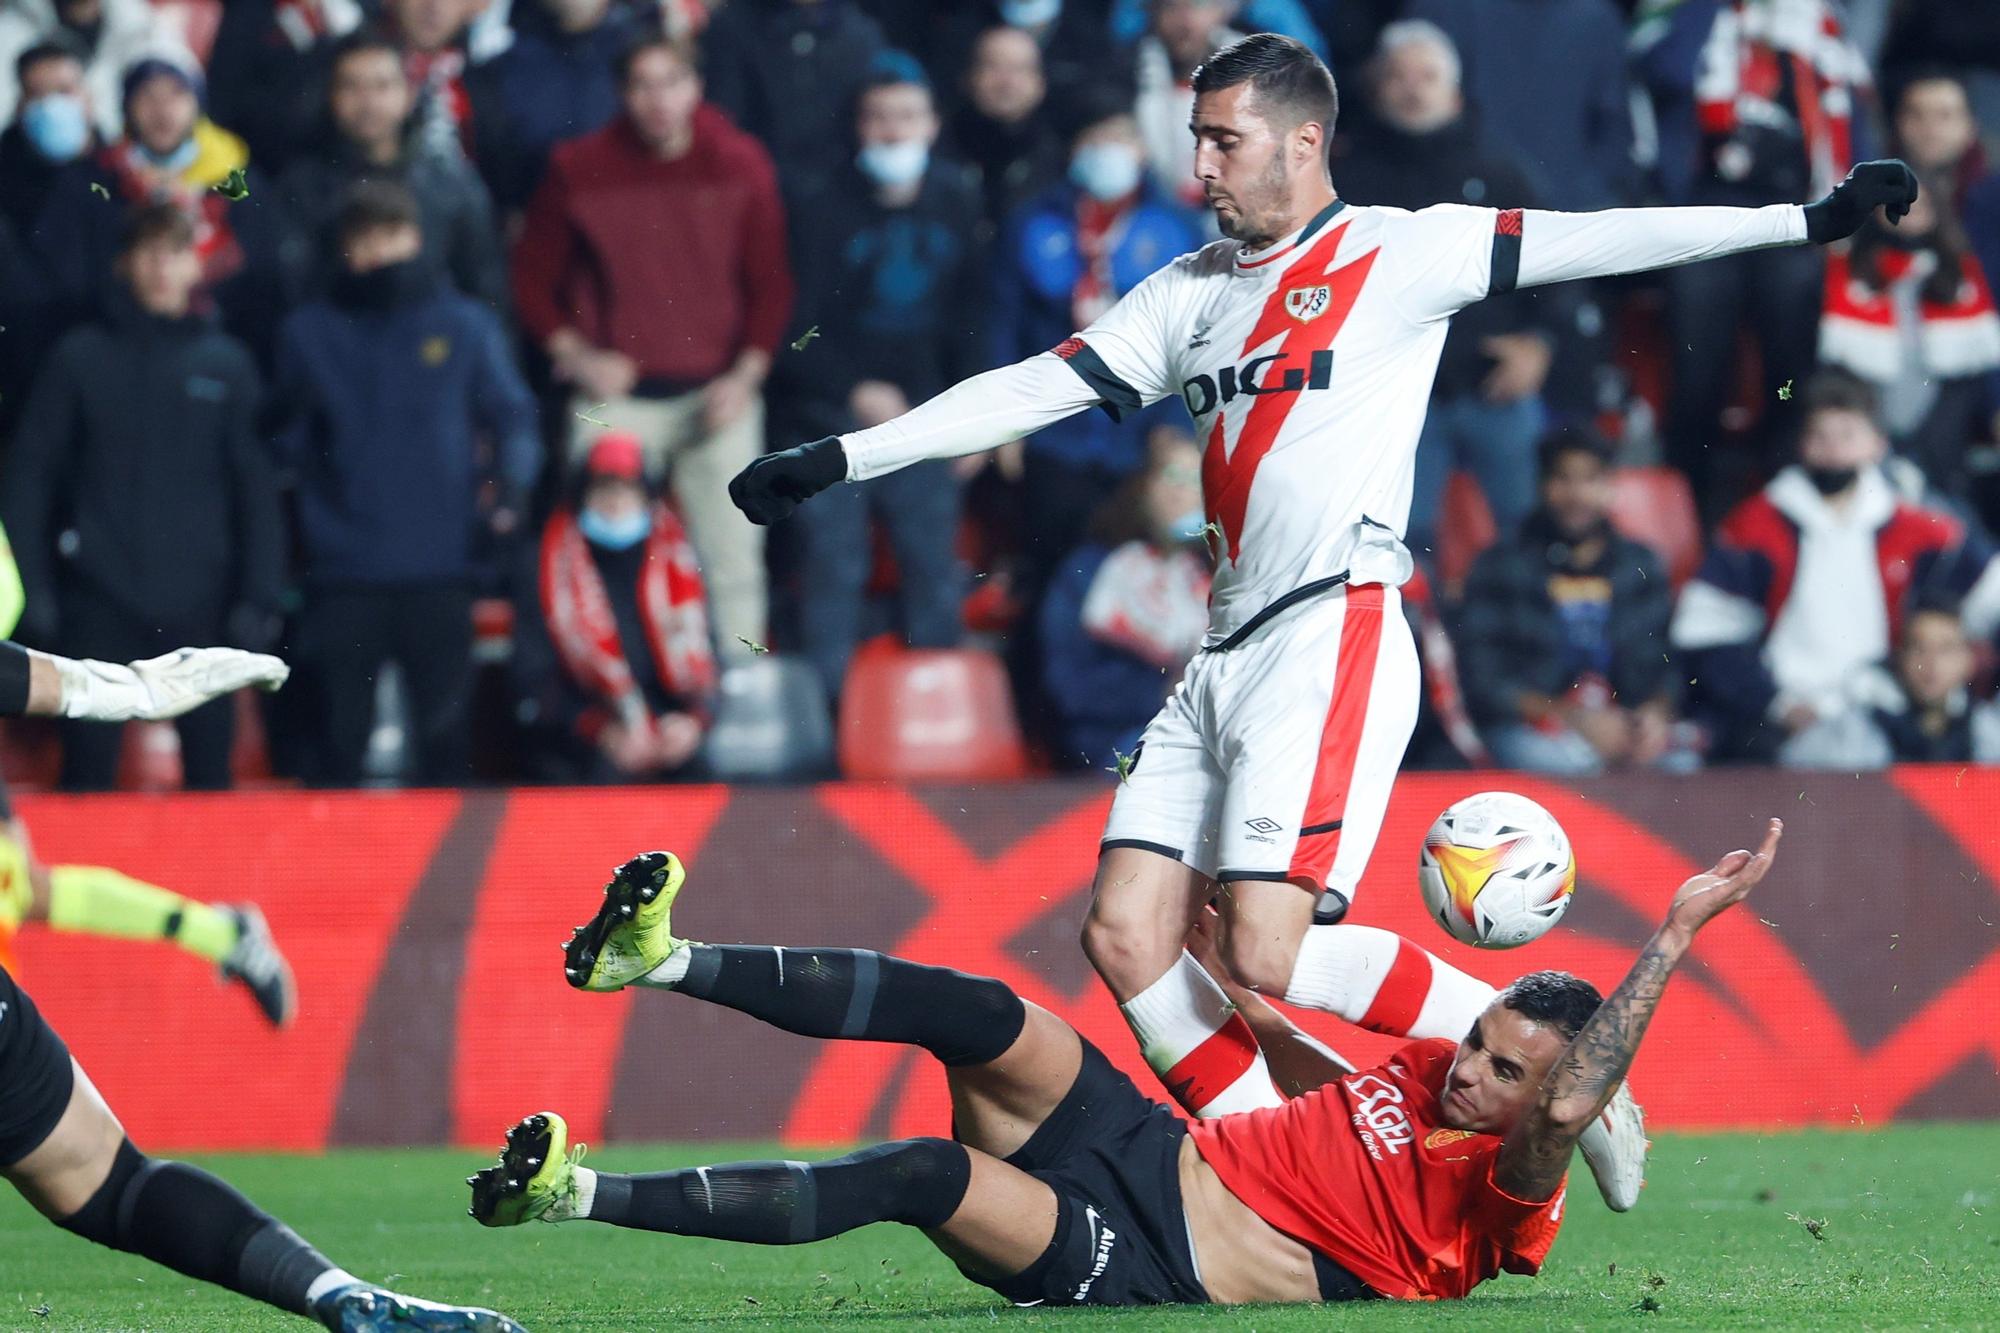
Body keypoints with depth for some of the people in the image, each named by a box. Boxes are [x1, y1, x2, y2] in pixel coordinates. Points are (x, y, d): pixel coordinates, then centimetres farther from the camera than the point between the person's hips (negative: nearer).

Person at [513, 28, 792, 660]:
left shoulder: (740, 164, 2)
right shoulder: (579, 169, 0)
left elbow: (771, 282, 5)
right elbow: (532, 276, 7)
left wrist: (746, 375, -5)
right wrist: (573, 354, -5)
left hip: (719, 390, 1)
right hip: (616, 393, -1)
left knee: (734, 563, 0)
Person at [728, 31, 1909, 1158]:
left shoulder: (1400, 254, 0)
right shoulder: (1192, 294, 18)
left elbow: (1595, 242, -6)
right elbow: (1032, 390, 19)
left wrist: (1811, 219, -13)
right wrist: (838, 460, 15)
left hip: (1333, 641, -8)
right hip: (1225, 657, 8)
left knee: (1268, 955, -18)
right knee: (1127, 937, -2)